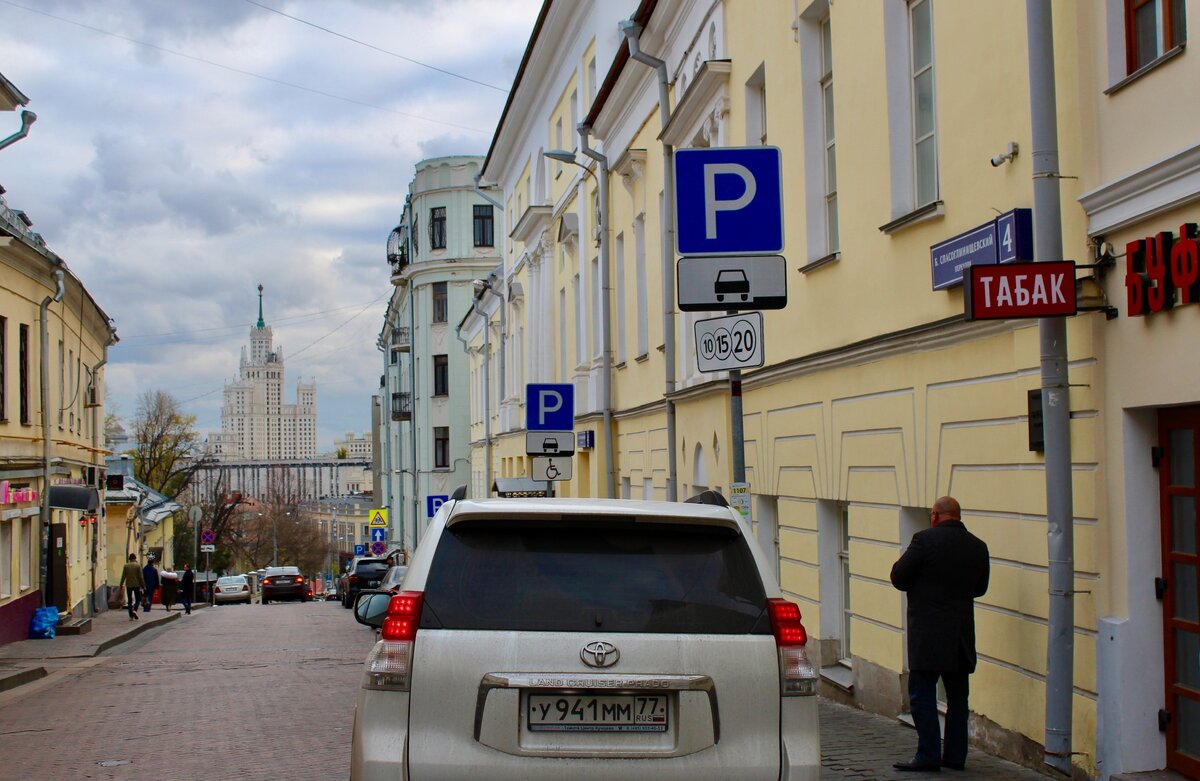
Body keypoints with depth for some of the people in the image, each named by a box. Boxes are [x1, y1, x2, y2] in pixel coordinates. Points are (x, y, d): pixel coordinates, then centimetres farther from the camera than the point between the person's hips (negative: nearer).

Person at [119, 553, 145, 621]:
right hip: (136, 585, -2)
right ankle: (135, 610, -16)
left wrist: (121, 585, 8)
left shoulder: (126, 566, 1)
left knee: (130, 601, 7)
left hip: (128, 585, 2)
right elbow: (141, 577, -6)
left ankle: (131, 616, 4)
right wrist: (143, 585, 0)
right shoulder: (137, 566, -5)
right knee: (138, 599, 10)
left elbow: (123, 576, 1)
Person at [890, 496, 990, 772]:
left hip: (928, 632, -5)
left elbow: (898, 577, -8)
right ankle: (956, 755, 16)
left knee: (922, 695, 0)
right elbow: (980, 588, 16)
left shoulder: (925, 539, -10)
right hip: (962, 634, 6)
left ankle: (928, 755, -2)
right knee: (957, 695, 12)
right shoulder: (978, 546, 6)